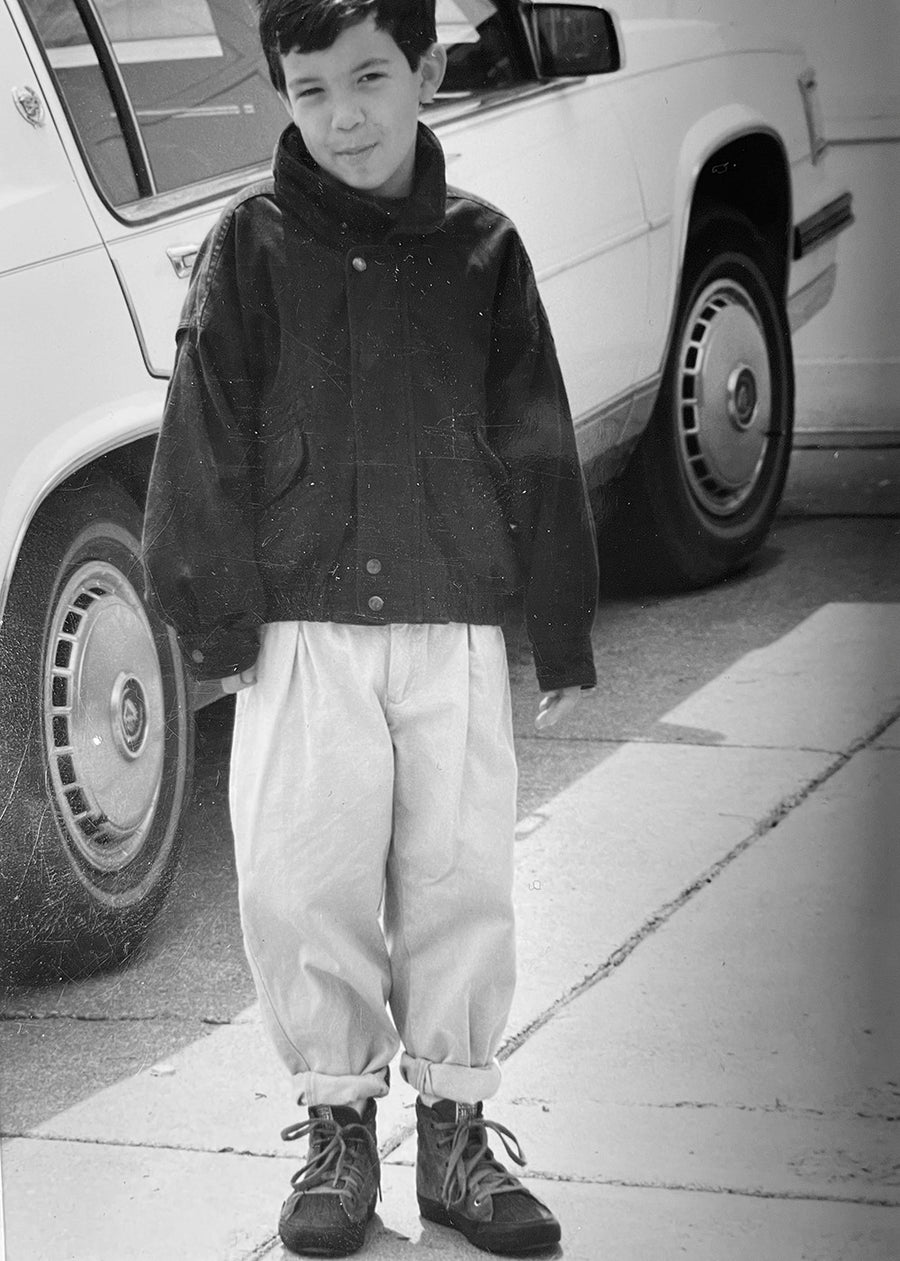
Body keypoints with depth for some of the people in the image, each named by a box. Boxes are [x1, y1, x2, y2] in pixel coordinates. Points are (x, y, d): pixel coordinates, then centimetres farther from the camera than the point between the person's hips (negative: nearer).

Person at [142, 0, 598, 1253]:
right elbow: (206, 445, 0)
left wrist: (563, 632, 7)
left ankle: (454, 1129, 21)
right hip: (305, 626, -1)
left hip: (457, 629, 1)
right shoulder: (252, 245, 0)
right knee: (305, 883, 1)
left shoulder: (480, 247, 5)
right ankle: (338, 1126, 18)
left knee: (463, 880, 6)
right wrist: (218, 618, -5)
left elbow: (536, 448, 7)